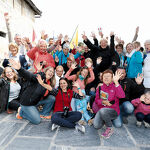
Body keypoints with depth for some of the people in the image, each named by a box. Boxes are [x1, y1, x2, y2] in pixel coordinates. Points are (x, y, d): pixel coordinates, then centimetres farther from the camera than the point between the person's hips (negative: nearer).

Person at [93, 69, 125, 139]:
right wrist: (103, 102, -13)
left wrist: (116, 82, -31)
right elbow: (96, 100, 9)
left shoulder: (115, 87, -6)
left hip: (113, 111, -3)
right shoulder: (100, 88, 6)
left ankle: (110, 129, -9)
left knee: (102, 110, -36)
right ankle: (104, 118, 13)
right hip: (100, 110, 3)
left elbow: (122, 96, -26)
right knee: (96, 126, -21)